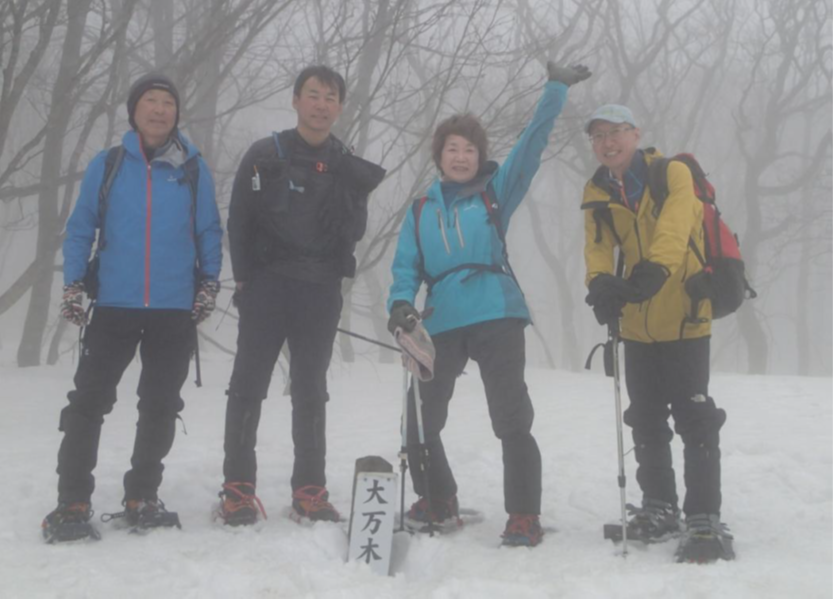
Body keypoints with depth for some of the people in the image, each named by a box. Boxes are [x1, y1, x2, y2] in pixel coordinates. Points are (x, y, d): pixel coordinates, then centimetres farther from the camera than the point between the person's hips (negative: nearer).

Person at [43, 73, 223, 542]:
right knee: (89, 401, -4)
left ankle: (142, 498, 20)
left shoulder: (194, 169, 3)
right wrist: (73, 284, -2)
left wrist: (210, 283, 0)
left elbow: (209, 232, 9)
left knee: (160, 406, 8)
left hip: (175, 310, 1)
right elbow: (81, 228, 5)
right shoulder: (107, 165, 2)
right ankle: (72, 503, 1)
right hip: (115, 306, -1)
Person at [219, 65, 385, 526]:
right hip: (267, 284, -3)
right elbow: (239, 220, 0)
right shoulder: (265, 155, 2)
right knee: (249, 385, -3)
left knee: (311, 391, 8)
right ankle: (238, 488, 1)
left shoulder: (349, 167, 10)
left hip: (321, 291, 3)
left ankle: (309, 490, 12)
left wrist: (349, 190, -11)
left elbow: (355, 233, 4)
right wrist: (244, 278, -6)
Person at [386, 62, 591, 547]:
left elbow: (533, 143, 3)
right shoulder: (422, 210, 16)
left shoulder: (496, 192, 9)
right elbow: (407, 267, 12)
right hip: (442, 323, 4)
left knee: (512, 419, -7)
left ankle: (525, 516, 1)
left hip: (497, 316, -4)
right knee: (420, 419, 10)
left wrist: (557, 89, -2)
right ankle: (438, 501, 31)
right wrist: (401, 303, -7)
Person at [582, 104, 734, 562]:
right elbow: (597, 247, -10)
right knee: (646, 420, 13)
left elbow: (673, 229, -27)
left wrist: (654, 269, -46)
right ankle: (659, 506, 27)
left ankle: (705, 519, -3)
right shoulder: (597, 193, 3)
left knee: (693, 418, -8)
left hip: (684, 316, -5)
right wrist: (601, 284, -32)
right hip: (636, 323, 5)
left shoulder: (673, 174, -10)